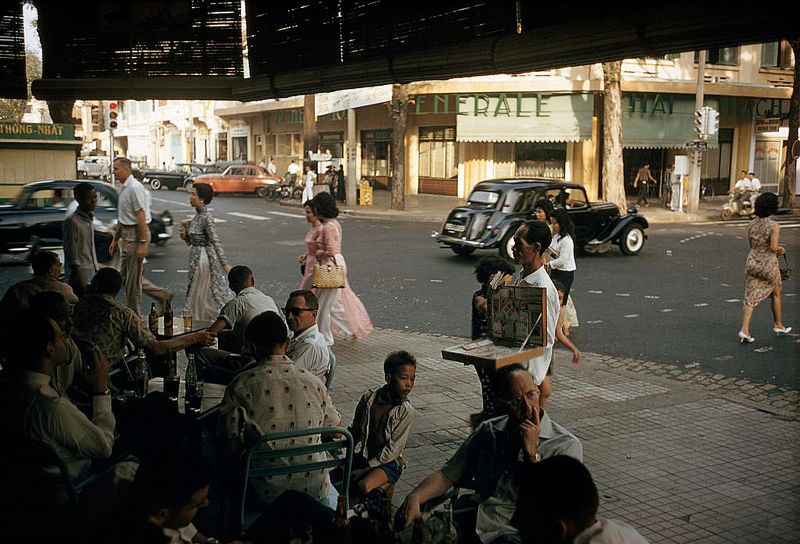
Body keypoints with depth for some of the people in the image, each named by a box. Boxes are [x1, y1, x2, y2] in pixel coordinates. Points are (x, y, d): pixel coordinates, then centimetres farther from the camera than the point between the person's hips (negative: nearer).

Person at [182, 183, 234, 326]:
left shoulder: (206, 218, -18)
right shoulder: (197, 215, 8)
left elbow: (215, 241, -20)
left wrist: (225, 263, -21)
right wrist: (185, 235, -3)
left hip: (205, 258, -9)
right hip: (197, 257, 9)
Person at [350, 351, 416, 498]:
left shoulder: (405, 411, -12)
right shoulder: (369, 397, -3)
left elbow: (394, 449, -13)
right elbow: (354, 430, 8)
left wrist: (366, 468, -16)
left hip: (388, 462, -4)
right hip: (361, 456, 4)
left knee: (364, 486, -30)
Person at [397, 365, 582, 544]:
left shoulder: (566, 445, -2)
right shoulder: (489, 431, 13)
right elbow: (447, 475, 11)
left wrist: (532, 452, -13)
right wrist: (415, 497, -8)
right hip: (468, 522, 4)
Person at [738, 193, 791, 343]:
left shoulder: (751, 224, 2)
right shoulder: (774, 226, -16)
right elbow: (773, 248, -24)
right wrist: (780, 250, 0)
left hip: (752, 263, 4)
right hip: (769, 266, -4)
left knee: (750, 298, 3)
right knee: (776, 294, 21)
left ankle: (744, 330, -11)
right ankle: (778, 325, 35)